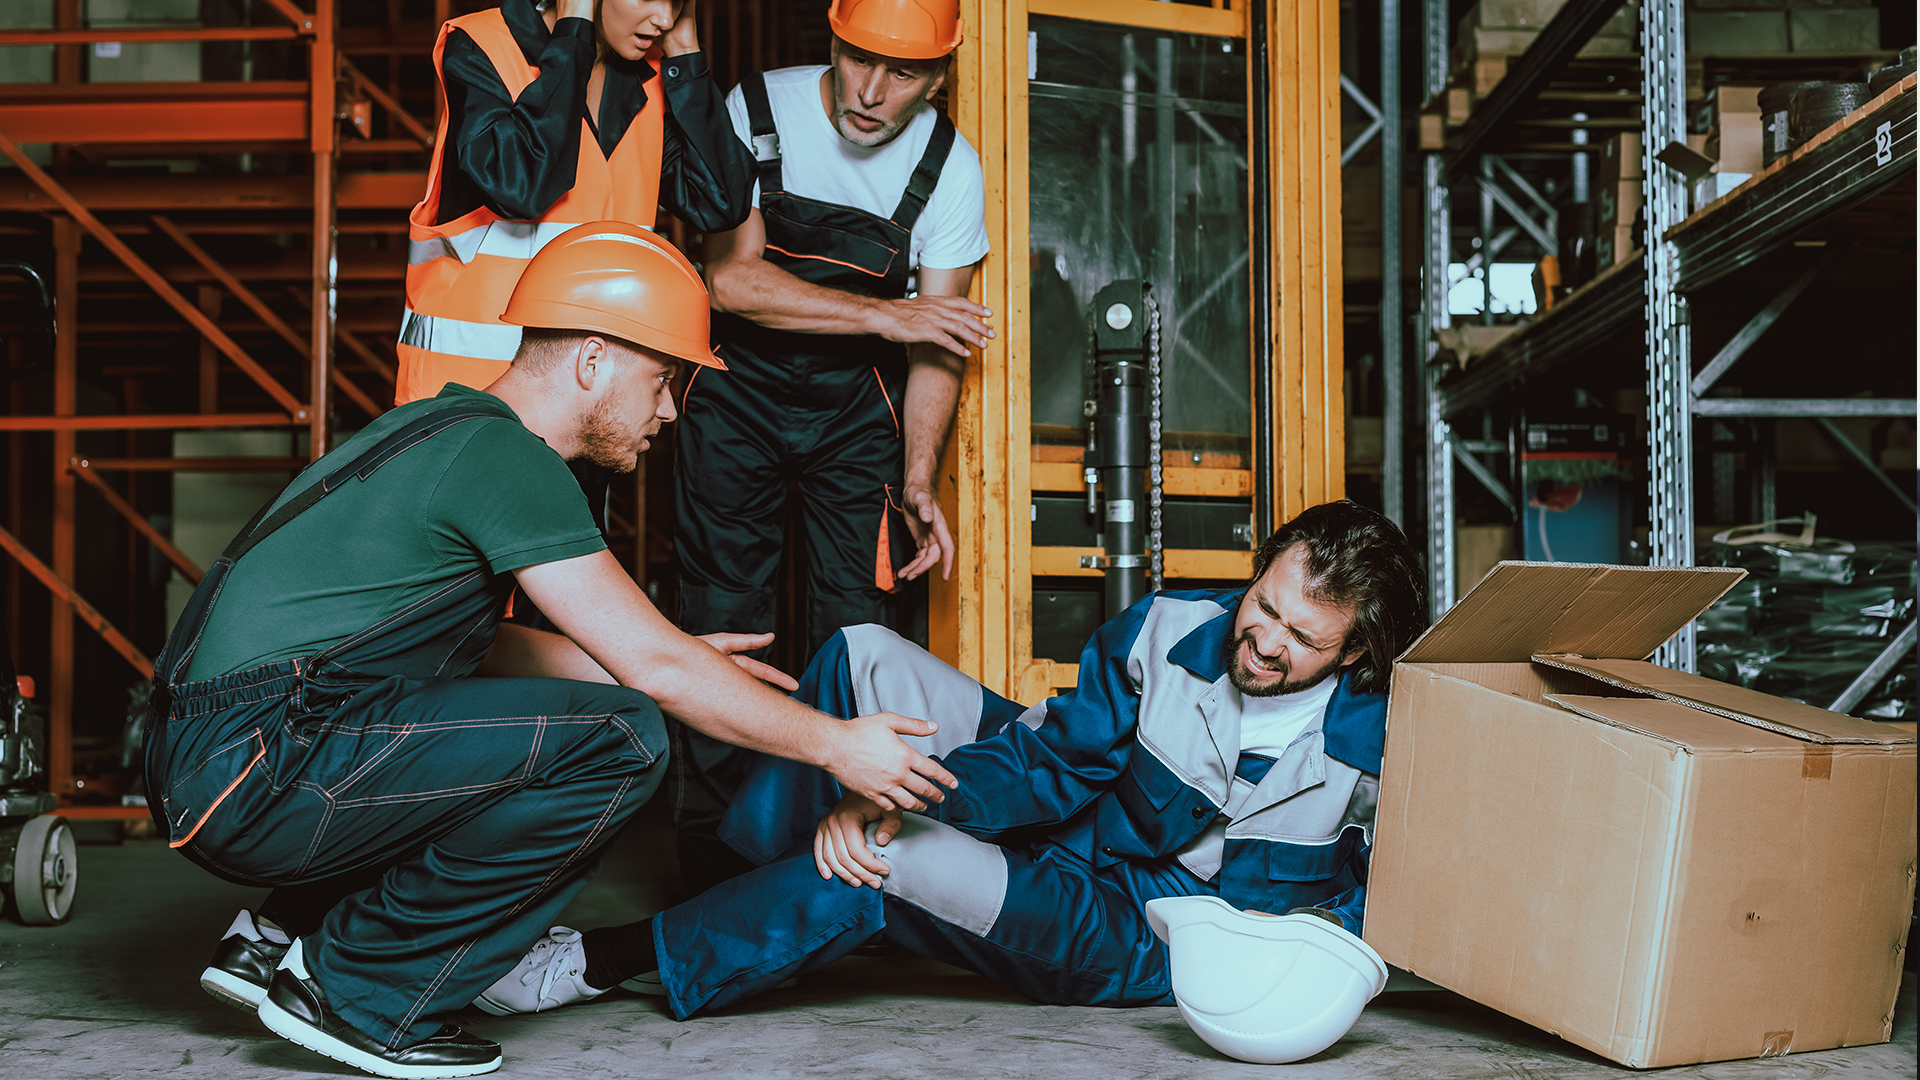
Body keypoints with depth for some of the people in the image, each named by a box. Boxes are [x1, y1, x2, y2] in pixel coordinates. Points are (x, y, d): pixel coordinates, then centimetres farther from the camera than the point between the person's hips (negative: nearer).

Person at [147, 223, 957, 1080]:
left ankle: (281, 936, 15)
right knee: (617, 739, -17)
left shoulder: (451, 426, 18)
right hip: (258, 769, -10)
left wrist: (676, 660, 23)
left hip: (210, 774, 10)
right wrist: (835, 745, -3)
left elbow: (475, 647, 27)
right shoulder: (503, 455, -12)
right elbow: (653, 668, -14)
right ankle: (355, 991, -7)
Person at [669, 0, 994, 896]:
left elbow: (935, 334, -8)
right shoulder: (758, 112, -13)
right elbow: (732, 277, -20)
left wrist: (917, 479, -18)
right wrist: (884, 314, -23)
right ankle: (708, 859, 7)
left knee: (858, 624, -5)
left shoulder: (951, 167, -9)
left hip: (857, 398, 1)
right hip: (739, 386, -1)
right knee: (720, 619, -2)